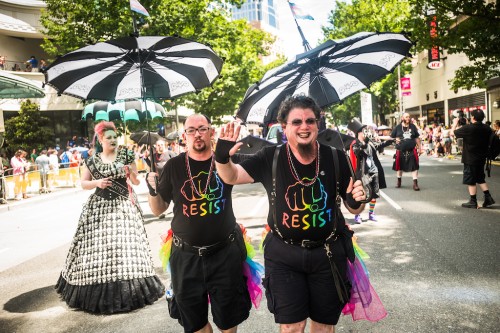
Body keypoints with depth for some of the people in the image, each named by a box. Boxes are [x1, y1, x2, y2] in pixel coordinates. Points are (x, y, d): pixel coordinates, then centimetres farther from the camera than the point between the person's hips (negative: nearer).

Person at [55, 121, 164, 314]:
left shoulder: (126, 156, 2)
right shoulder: (92, 161, 6)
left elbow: (136, 182, 3)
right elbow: (83, 183, 10)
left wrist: (132, 174, -18)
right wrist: (97, 183, -9)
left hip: (124, 206, -1)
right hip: (99, 207, 1)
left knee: (124, 245, -3)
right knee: (98, 246, 0)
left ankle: (129, 290, 10)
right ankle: (99, 292, 15)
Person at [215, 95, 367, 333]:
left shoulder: (335, 159, -7)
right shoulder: (271, 158, -9)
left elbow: (353, 208, 3)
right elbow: (231, 177, -2)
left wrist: (357, 201, -20)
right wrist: (222, 158, -22)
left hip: (328, 254, 2)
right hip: (283, 255, -1)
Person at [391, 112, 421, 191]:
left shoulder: (413, 126, 4)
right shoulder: (398, 127, -1)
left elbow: (416, 138, 10)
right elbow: (391, 137, 7)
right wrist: (396, 139, -14)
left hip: (412, 150, 0)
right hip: (400, 150, 0)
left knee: (414, 166, -6)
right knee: (399, 166, 13)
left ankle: (415, 183, -1)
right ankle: (399, 181, 35)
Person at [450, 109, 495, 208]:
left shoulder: (468, 128, -20)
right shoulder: (487, 128, 0)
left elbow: (452, 133, -9)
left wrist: (455, 123, 9)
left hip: (470, 159, -6)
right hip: (482, 158, 6)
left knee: (470, 181, 4)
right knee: (480, 178, 20)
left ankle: (473, 202, 9)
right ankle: (488, 198, 18)